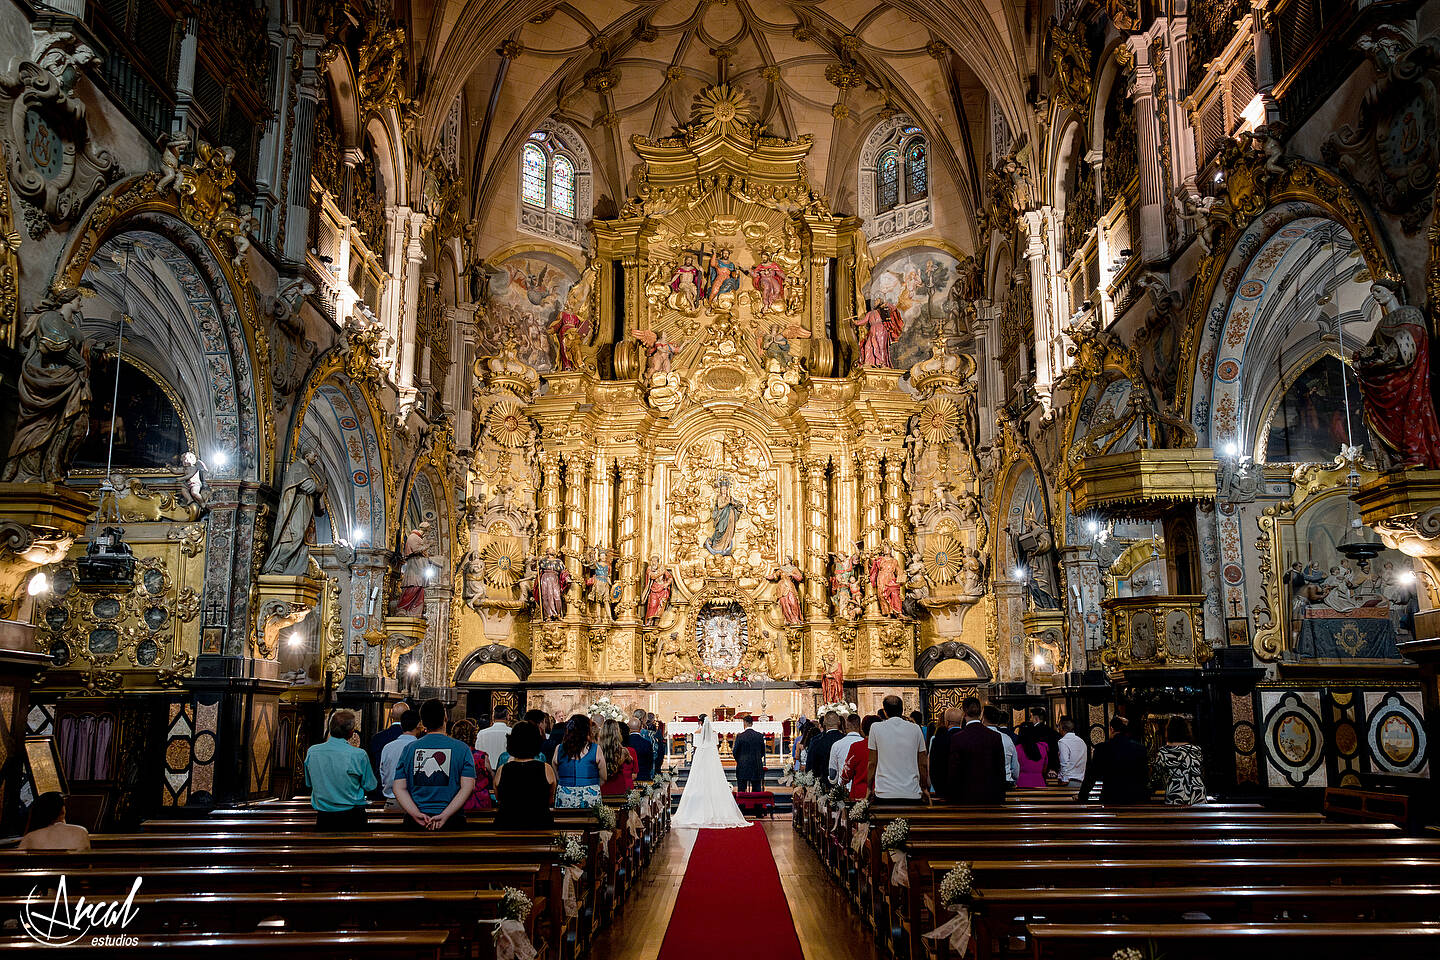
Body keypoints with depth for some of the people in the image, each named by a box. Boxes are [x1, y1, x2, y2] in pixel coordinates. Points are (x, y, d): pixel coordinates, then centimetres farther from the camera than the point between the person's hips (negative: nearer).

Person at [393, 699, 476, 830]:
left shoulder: (409, 749, 5)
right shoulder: (462, 748, 0)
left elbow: (399, 788, 0)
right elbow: (467, 787, -9)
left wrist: (416, 814, -9)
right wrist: (444, 816, -13)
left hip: (414, 823, 2)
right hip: (452, 822, -2)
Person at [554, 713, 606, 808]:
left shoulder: (559, 749, 1)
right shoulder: (596, 749, -4)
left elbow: (556, 779, 11)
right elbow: (603, 779, 5)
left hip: (564, 798, 2)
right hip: (590, 798, -2)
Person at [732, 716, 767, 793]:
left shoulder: (740, 735, -8)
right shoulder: (759, 735, 0)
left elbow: (734, 752, -2)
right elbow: (763, 752, 8)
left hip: (742, 766, -2)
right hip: (757, 767, 2)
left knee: (741, 791, 4)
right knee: (757, 790, 7)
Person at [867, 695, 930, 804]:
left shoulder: (876, 728, 0)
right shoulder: (915, 729, 5)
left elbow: (872, 763, 2)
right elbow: (923, 764, 8)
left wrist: (869, 788, 12)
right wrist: (924, 789, 20)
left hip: (884, 793, -1)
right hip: (912, 794, 2)